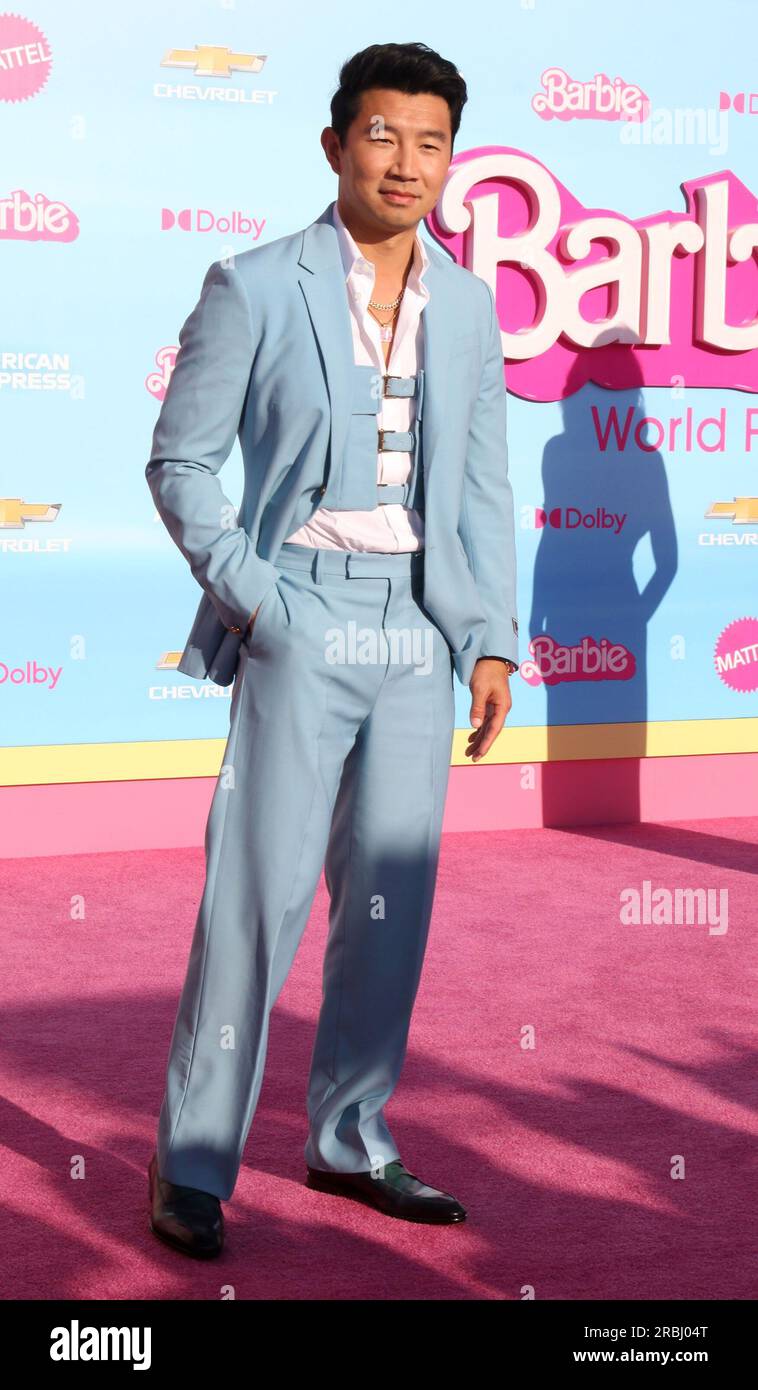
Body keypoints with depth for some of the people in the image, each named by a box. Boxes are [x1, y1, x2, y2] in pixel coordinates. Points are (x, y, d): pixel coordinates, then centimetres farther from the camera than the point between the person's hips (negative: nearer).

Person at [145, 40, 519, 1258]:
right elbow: (179, 460, -2)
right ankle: (193, 1166, 5)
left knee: (392, 895, 9)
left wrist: (493, 641, 9)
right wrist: (249, 598, -10)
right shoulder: (256, 288, -4)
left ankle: (351, 1142, 22)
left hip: (419, 633, 5)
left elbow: (484, 483, 14)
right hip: (304, 626, -5)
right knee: (260, 892, -5)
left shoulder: (466, 304, 10)